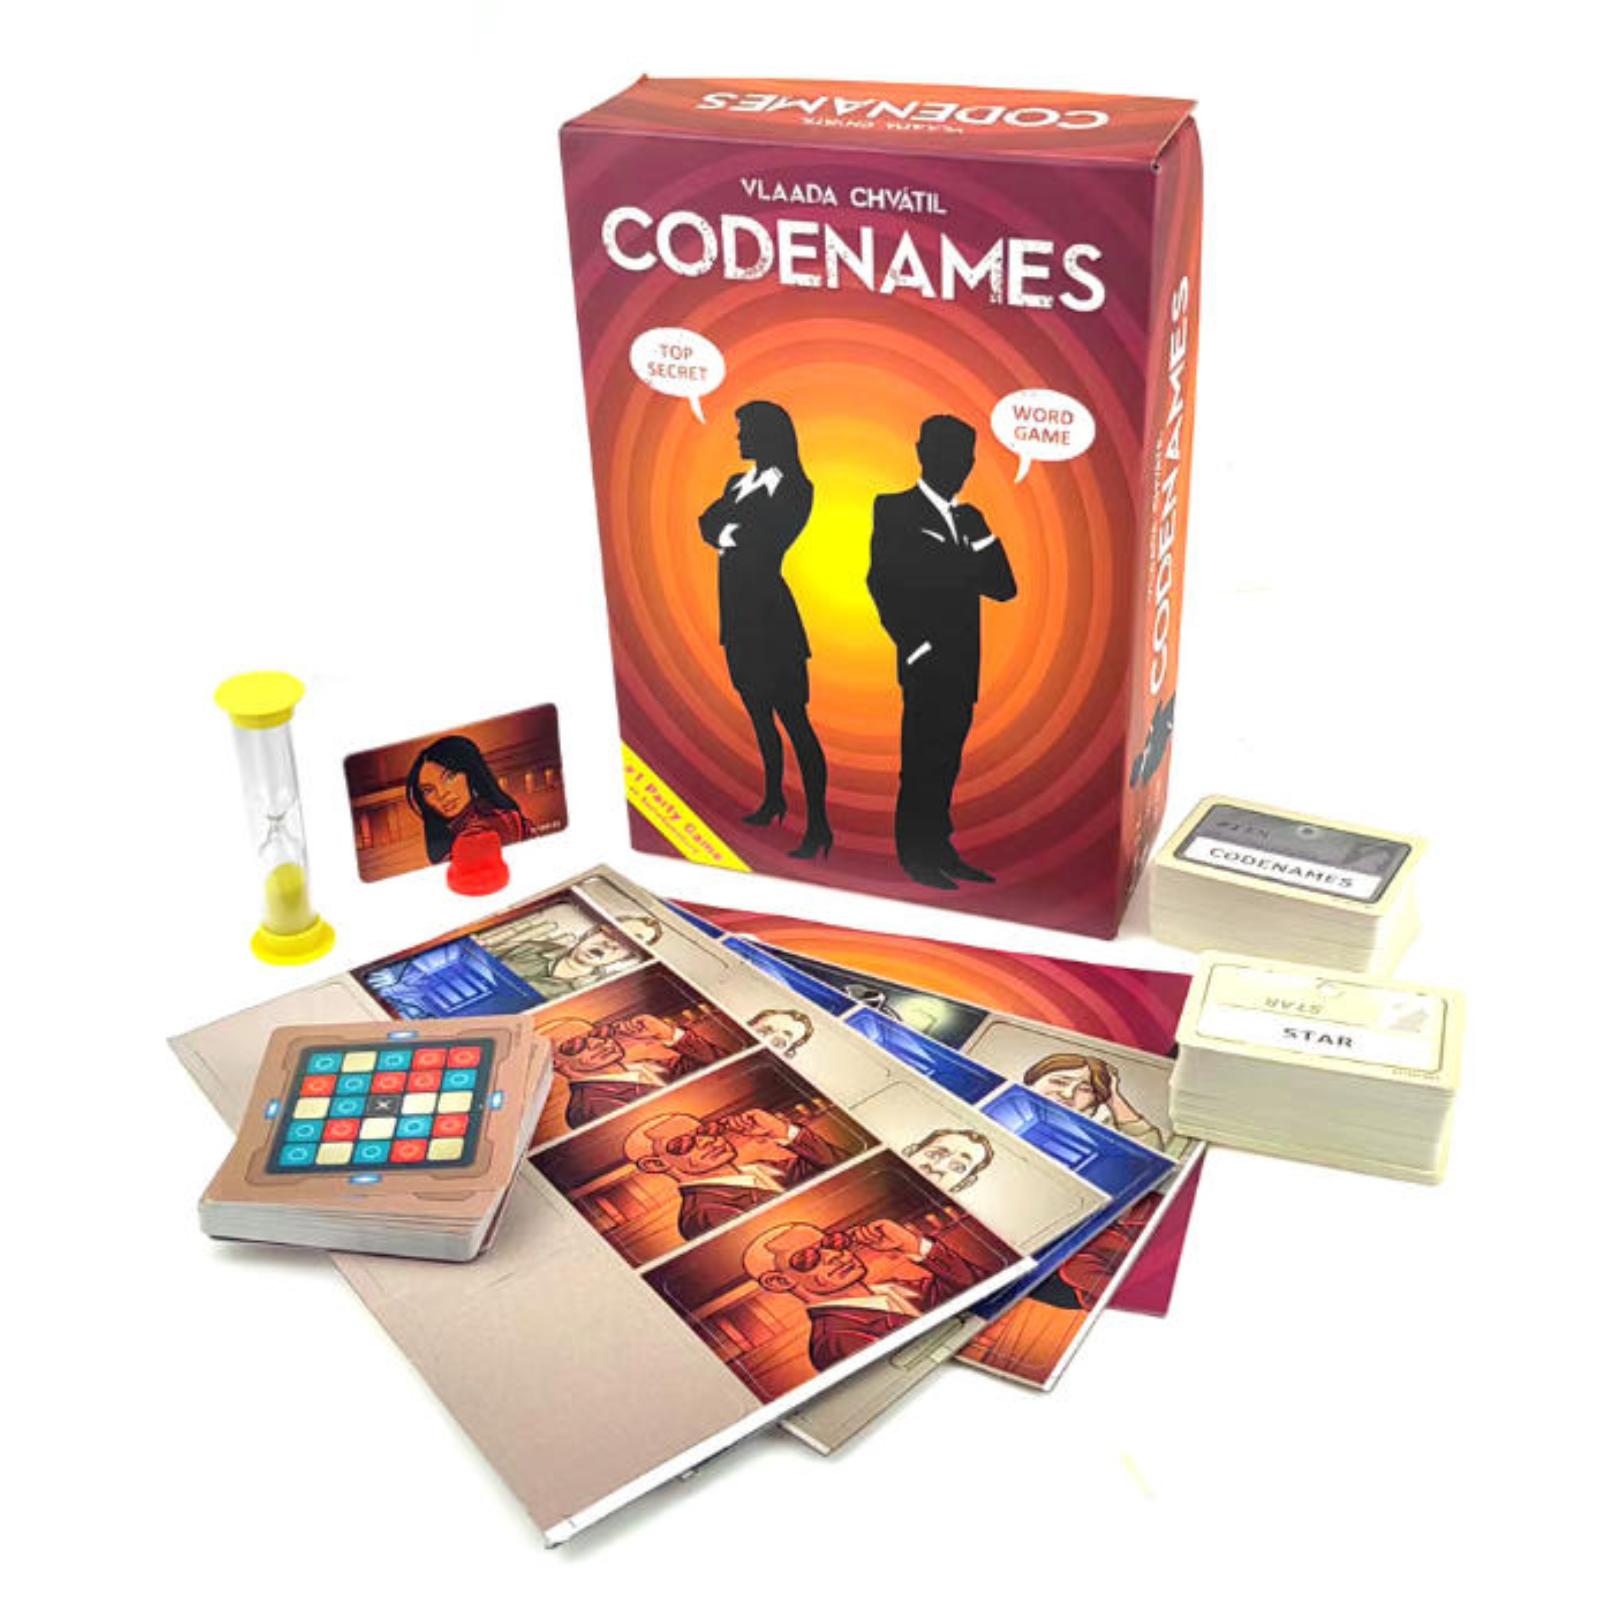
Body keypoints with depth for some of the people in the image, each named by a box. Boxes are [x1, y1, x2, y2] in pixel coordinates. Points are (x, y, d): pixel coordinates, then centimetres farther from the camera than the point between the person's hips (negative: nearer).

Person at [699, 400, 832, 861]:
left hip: (771, 619, -8)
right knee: (760, 715, 18)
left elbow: (765, 539, -16)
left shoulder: (792, 487, -6)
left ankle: (818, 826, -9)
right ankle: (773, 800, 33)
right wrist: (736, 535, -13)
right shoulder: (739, 483, 17)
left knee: (793, 719, -9)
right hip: (738, 616, 8)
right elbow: (708, 523, 4)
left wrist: (728, 534, -3)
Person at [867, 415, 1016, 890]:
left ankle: (939, 850, 16)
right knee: (921, 762, -4)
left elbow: (1003, 588, 10)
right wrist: (915, 645, -14)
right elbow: (883, 581, -10)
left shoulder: (969, 520, 18)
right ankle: (916, 857, 3)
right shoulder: (894, 510, 0)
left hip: (962, 667, 6)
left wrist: (980, 533, -3)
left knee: (945, 762, 9)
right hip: (926, 665, -6)